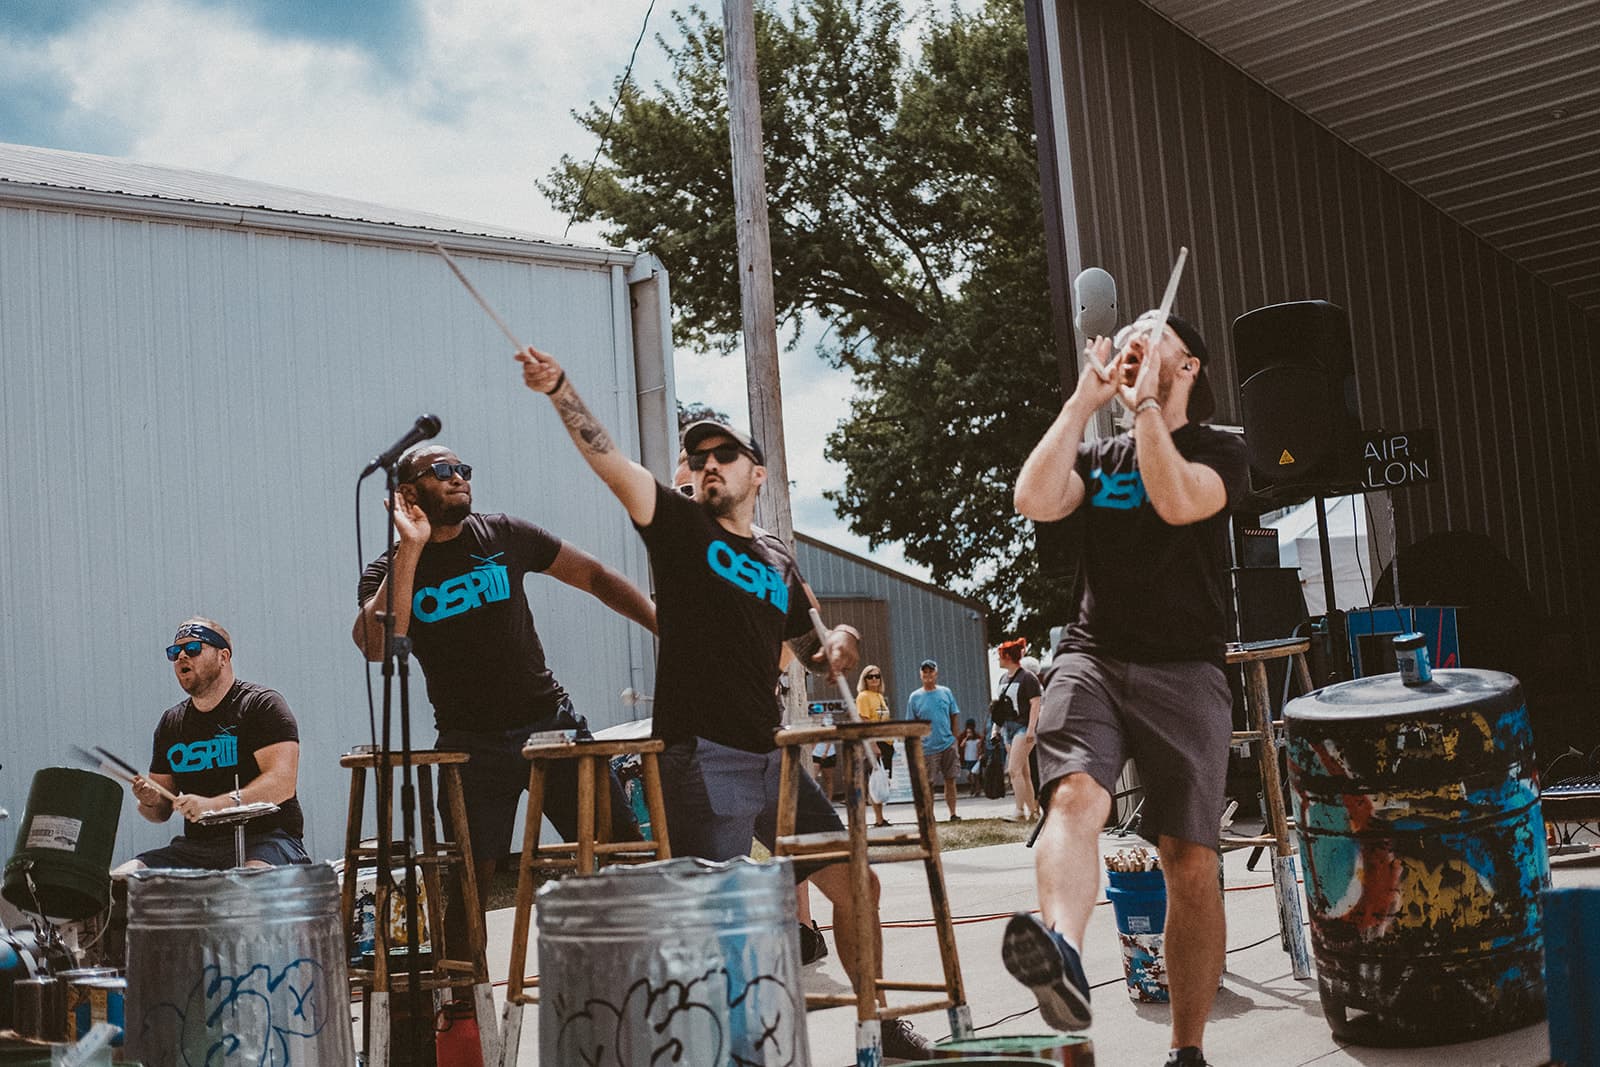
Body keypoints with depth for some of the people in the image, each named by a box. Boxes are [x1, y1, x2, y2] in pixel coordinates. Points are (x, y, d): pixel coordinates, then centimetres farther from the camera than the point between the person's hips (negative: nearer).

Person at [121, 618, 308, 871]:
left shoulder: (262, 705, -2)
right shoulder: (171, 723, 17)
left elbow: (283, 783, -17)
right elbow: (162, 811, 20)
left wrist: (214, 805, -28)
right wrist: (150, 800, -5)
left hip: (265, 839, -6)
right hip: (196, 846, 7)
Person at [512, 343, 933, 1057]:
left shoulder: (779, 562, 17)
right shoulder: (681, 528, 3)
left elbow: (803, 649, 28)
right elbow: (609, 461, -12)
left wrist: (839, 643, 4)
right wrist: (559, 390, -26)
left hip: (772, 757, 6)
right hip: (703, 758, -6)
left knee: (855, 886, 12)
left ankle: (878, 1024, 30)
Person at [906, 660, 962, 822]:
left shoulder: (946, 693, 6)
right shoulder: (915, 697, 1)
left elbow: (954, 717, 11)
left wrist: (954, 739, 6)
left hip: (948, 744, 2)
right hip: (927, 747, -2)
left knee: (950, 780, 4)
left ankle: (953, 814, 11)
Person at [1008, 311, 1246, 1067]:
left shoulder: (1218, 451, 10)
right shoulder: (1097, 456, 20)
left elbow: (1177, 500, -13)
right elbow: (1033, 500, -1)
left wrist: (1143, 403, -8)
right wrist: (1084, 399, 2)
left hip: (1183, 670, -2)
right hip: (1093, 657, 2)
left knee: (1191, 862, -6)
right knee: (1075, 794, -28)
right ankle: (1062, 957, -51)